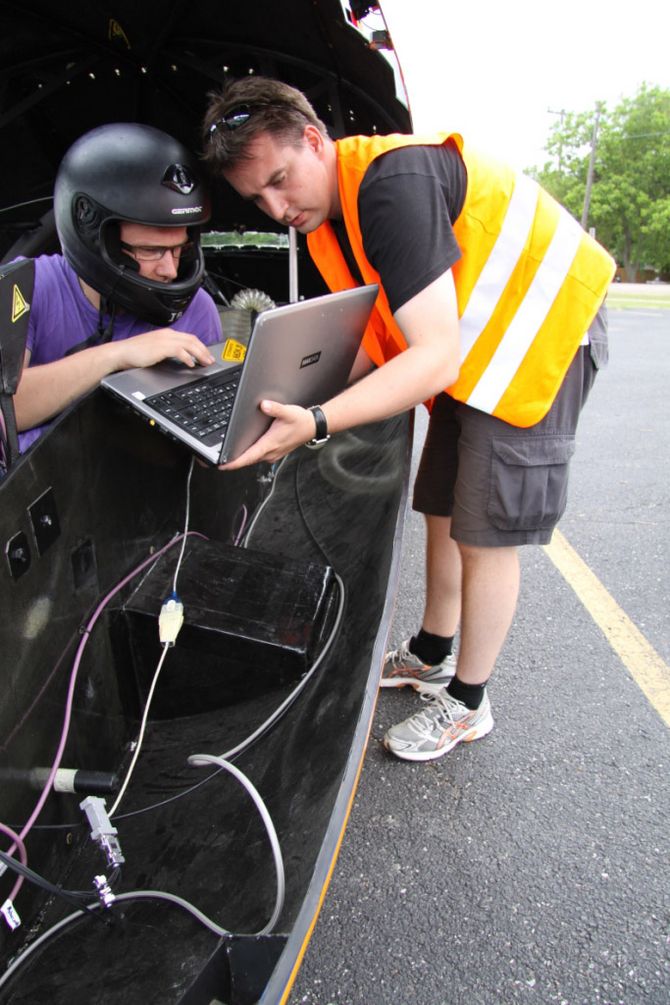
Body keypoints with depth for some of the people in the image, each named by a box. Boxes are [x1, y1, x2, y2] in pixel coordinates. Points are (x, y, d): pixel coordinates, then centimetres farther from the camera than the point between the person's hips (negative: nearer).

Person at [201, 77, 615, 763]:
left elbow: (435, 356, -35)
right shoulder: (326, 218, 1)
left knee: (483, 538, -5)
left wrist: (317, 423, -43)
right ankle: (432, 655, 32)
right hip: (470, 346, 9)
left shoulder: (394, 182, -29)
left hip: (544, 330, -9)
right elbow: (380, 333, 6)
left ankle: (467, 704, 14)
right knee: (442, 513, 13)